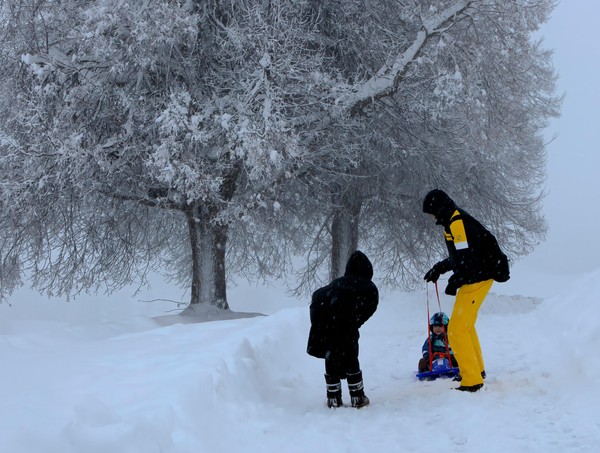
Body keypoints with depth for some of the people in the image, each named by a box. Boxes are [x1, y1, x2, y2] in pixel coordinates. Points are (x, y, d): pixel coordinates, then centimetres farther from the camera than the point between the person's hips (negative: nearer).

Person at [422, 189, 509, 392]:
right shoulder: (456, 221, 13)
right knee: (466, 326, 24)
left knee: (457, 330, -10)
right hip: (478, 278, 11)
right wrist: (439, 268, 15)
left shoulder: (457, 223, -20)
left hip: (476, 280, -11)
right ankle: (477, 369, 40)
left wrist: (454, 283, -15)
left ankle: (472, 381, -6)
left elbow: (468, 259, -25)